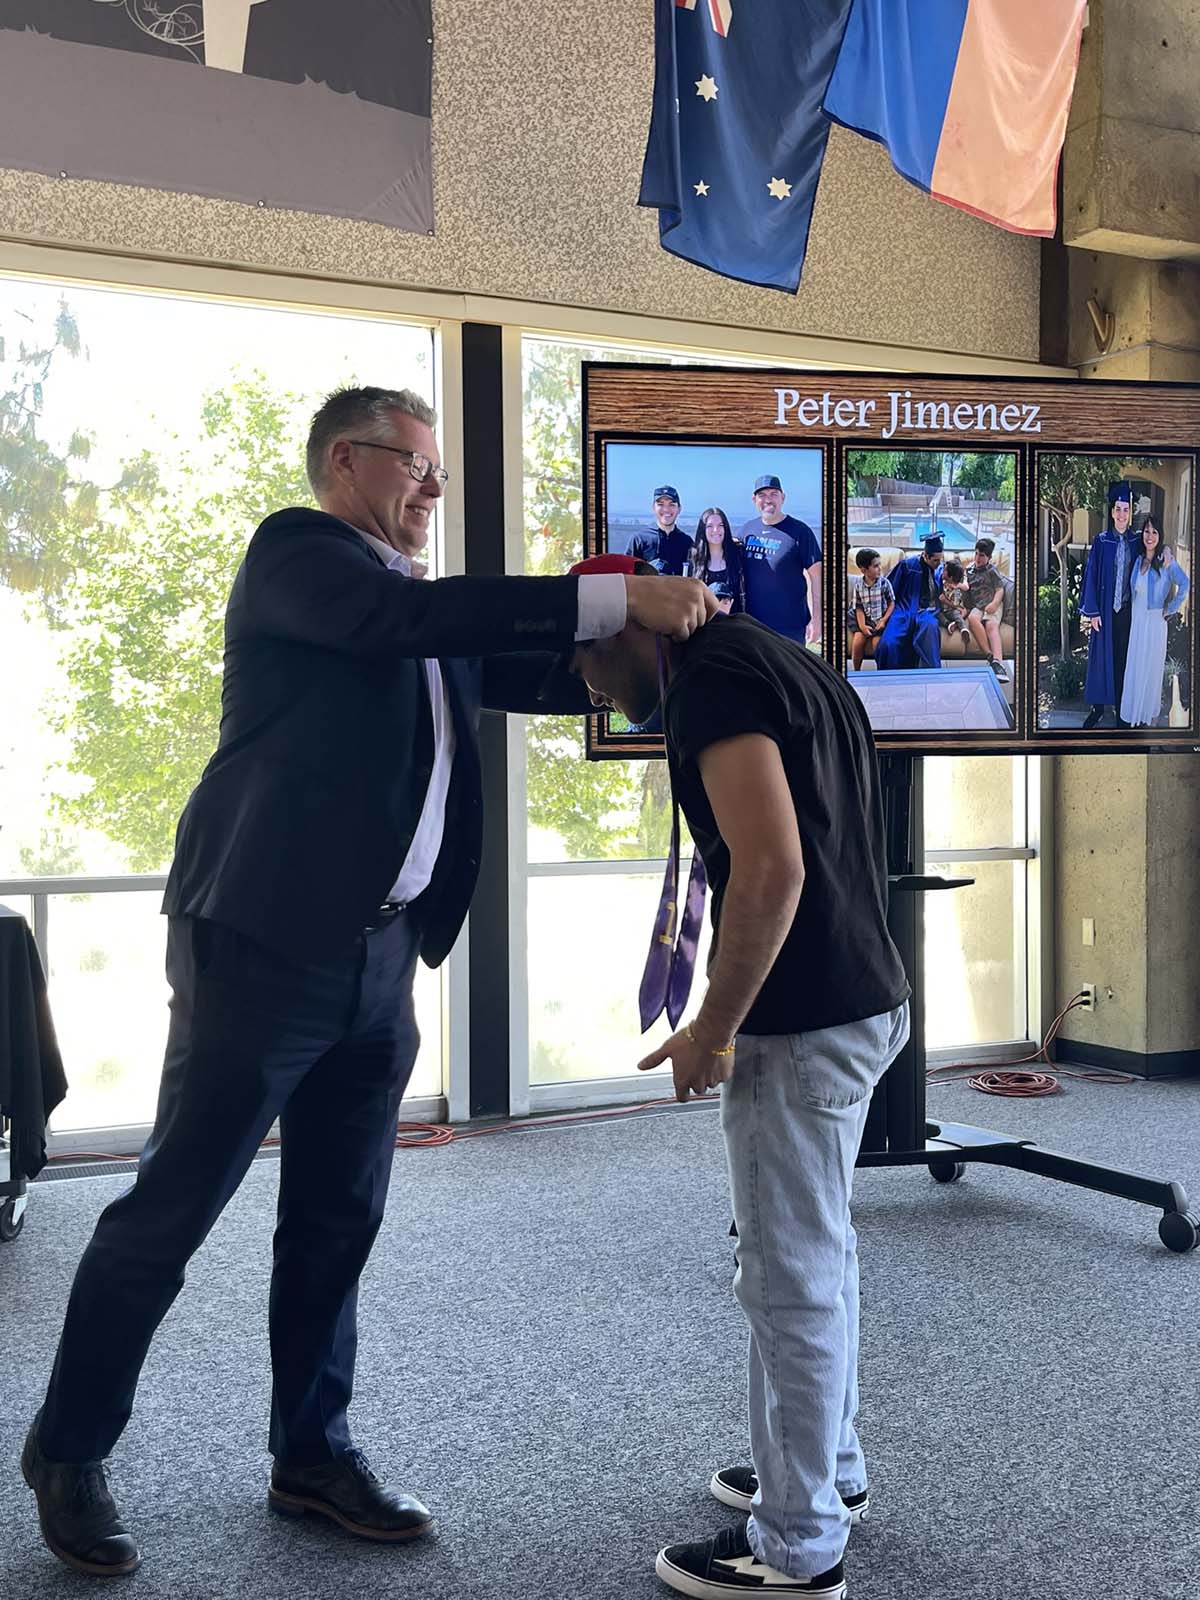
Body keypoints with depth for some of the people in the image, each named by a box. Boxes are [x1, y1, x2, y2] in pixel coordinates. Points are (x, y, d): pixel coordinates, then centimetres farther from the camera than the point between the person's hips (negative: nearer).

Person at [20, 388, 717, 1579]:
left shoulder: (427, 616, 18)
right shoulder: (295, 550, -6)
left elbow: (526, 676, 19)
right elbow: (406, 619, -23)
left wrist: (659, 654, 3)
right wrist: (620, 598, -24)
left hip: (378, 958, 8)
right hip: (267, 943, -8)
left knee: (338, 1221, 14)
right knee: (170, 1210, 2)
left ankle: (313, 1455, 28)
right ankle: (68, 1451, 20)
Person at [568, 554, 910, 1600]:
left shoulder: (710, 677, -14)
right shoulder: (787, 662, 16)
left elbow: (771, 867, -25)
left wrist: (713, 1031, -16)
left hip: (802, 1023, -10)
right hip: (860, 999, 10)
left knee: (795, 1277, 1)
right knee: (817, 1257, 22)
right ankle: (829, 1470, 37)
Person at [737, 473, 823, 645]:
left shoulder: (799, 531, -3)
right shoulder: (745, 530, 9)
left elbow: (816, 576, -4)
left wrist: (816, 618, -8)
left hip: (790, 626, -4)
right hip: (751, 624, 4)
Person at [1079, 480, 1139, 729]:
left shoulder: (1135, 542, 4)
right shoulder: (1101, 541, -3)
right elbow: (1091, 575, -4)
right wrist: (1092, 611, -8)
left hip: (1127, 610, 2)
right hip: (1104, 608, -2)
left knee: (1122, 659, 7)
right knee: (1100, 657, 4)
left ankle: (1120, 709, 16)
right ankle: (1097, 708, 14)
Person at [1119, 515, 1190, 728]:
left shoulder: (1165, 561, -13)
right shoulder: (1138, 560, 6)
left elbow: (1185, 583, -21)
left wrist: (1172, 608, -13)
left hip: (1155, 622, -5)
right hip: (1137, 622, 5)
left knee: (1151, 668, 5)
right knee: (1135, 668, 10)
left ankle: (1151, 716, 18)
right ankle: (1137, 714, 23)